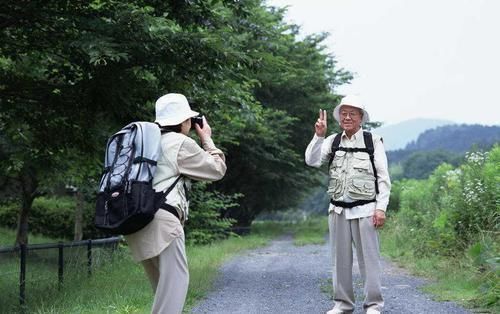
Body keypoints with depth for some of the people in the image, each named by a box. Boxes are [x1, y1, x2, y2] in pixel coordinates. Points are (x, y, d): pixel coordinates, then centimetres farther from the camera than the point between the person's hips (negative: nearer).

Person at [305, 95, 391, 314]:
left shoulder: (373, 141, 0)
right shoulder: (332, 141, 8)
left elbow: (383, 178, -2)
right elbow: (312, 161, -3)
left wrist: (381, 208, -8)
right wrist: (319, 135, -13)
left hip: (364, 210, -3)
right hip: (338, 210, 3)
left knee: (368, 257, 0)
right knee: (340, 258, 8)